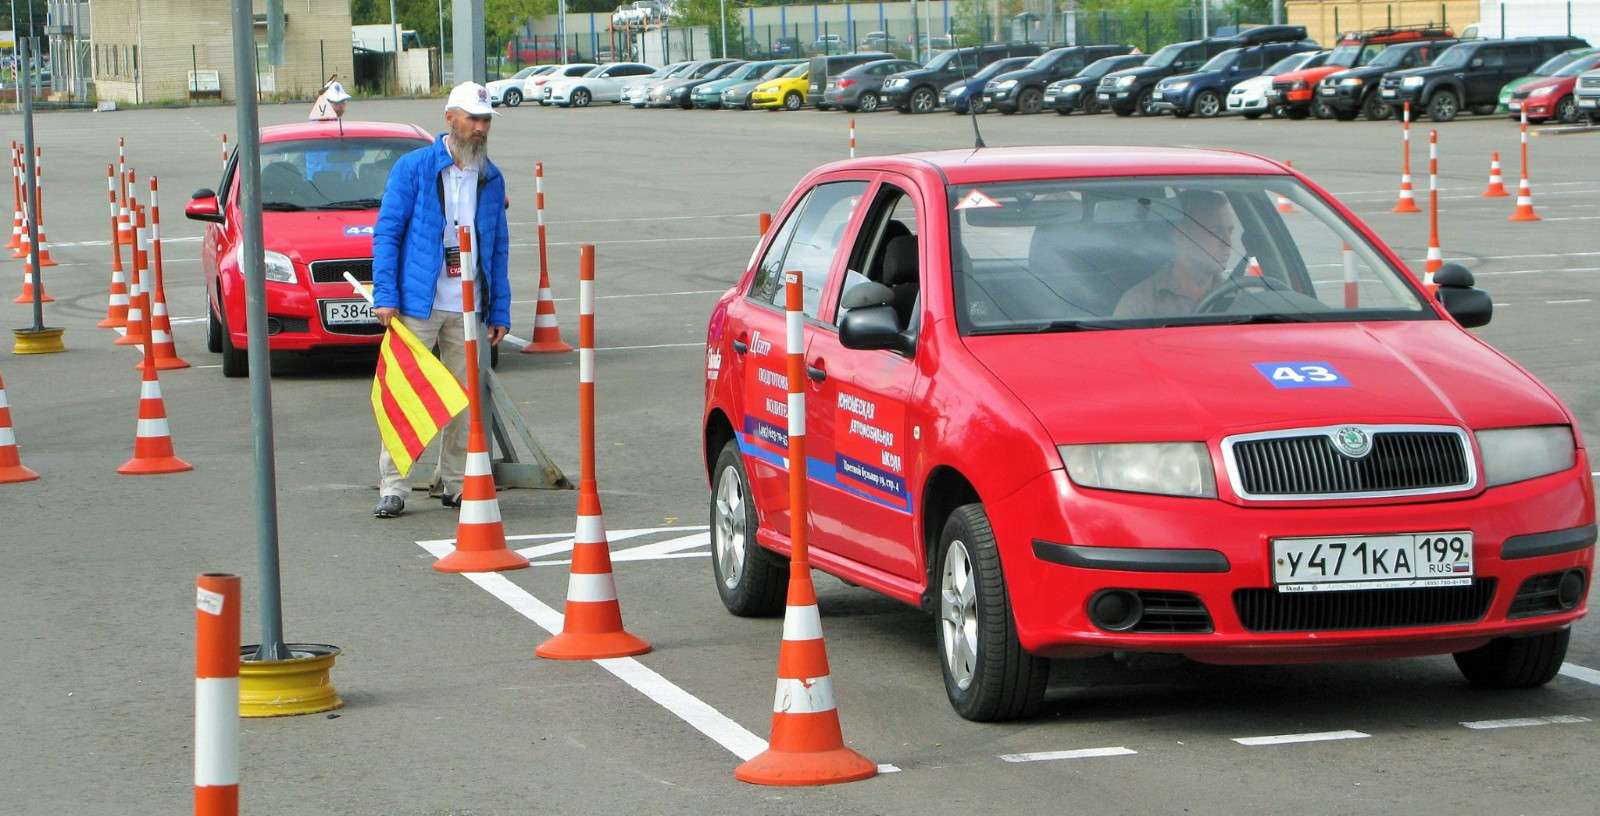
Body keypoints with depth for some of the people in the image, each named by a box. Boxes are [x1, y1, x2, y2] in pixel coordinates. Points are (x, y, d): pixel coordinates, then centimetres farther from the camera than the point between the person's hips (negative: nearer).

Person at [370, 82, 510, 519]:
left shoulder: (491, 179, 11)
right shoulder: (413, 168, -2)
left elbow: (499, 249, 14)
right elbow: (387, 232, -3)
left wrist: (499, 311, 8)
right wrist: (385, 295, -12)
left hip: (468, 309, 4)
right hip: (417, 304, -4)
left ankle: (454, 482, 17)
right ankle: (393, 486, -2)